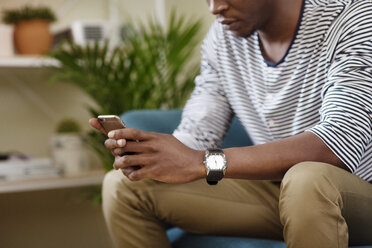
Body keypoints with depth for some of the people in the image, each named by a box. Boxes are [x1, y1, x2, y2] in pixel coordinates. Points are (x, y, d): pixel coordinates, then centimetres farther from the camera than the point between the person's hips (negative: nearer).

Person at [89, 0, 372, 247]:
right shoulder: (222, 38, 2)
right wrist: (142, 150, -23)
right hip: (272, 186, 5)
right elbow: (196, 138, 1)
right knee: (122, 185, -6)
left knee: (308, 179, -41)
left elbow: (343, 140, -32)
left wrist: (205, 163, -38)